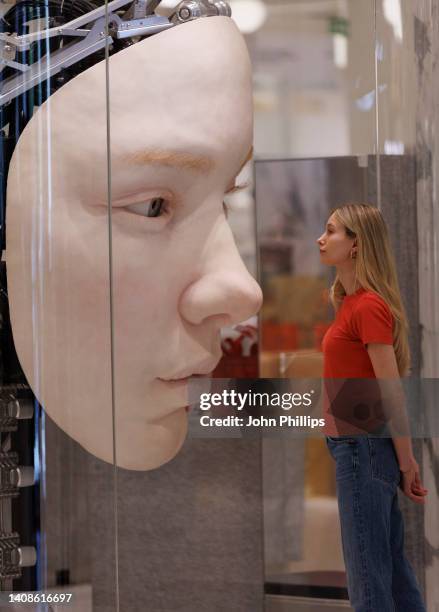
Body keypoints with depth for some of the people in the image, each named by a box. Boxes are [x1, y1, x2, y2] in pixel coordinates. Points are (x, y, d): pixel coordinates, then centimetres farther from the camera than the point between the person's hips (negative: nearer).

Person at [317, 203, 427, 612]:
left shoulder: (368, 307, -16)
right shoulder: (352, 302, 11)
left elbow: (391, 393, -17)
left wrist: (406, 461, -14)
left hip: (362, 447, -9)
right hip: (353, 444, 9)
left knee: (368, 577, -3)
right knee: (392, 565, 15)